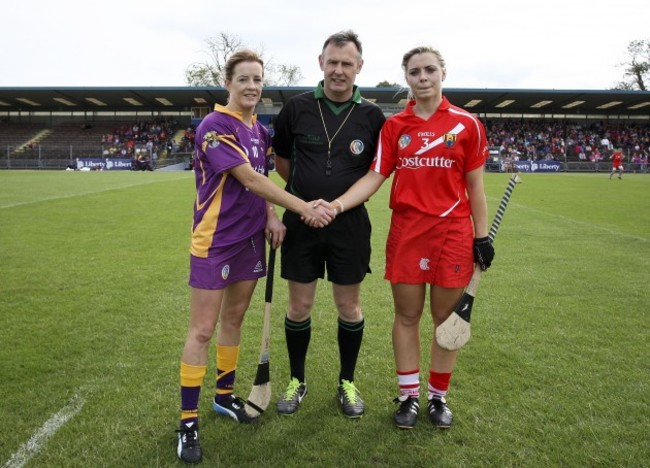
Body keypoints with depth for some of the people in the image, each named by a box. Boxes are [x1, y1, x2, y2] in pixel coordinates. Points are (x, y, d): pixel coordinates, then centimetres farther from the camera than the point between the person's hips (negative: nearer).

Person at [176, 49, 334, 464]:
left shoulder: (260, 130, 9)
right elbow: (250, 179, -23)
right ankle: (189, 419, 13)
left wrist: (271, 215, -4)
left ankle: (225, 396, 34)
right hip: (214, 241, -7)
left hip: (250, 238, 7)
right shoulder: (215, 126, -15)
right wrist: (303, 208, -23)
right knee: (203, 330, -1)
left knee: (235, 318, 17)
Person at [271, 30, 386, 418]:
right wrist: (305, 191, 6)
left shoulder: (372, 116, -2)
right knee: (300, 305, 8)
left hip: (349, 225, 0)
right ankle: (297, 381, 28)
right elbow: (281, 158, 13)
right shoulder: (297, 108, -1)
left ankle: (347, 383, 29)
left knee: (349, 306, 9)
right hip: (301, 221, 1)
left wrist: (344, 198, -1)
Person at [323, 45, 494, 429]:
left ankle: (439, 396, 28)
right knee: (407, 315, 9)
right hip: (406, 230, 1)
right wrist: (335, 204, -15)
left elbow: (475, 186, 3)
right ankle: (409, 396, 26)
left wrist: (482, 236, 0)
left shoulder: (467, 124, 1)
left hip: (453, 232, -1)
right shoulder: (394, 126, 4)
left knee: (447, 318, 9)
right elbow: (375, 177, -1)